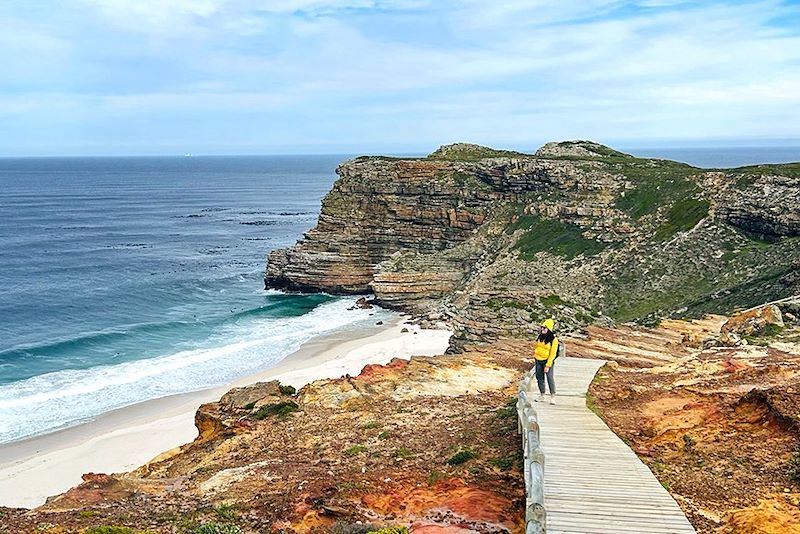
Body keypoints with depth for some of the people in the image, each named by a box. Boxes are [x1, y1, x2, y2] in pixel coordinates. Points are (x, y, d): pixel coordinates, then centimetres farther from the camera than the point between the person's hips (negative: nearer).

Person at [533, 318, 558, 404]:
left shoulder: (553, 339, -14)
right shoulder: (540, 336, 4)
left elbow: (552, 354, -15)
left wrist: (548, 365, -17)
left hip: (547, 361, -6)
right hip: (538, 360, 6)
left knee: (550, 378, -6)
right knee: (539, 377, 10)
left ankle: (553, 396, 1)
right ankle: (541, 395, 21)